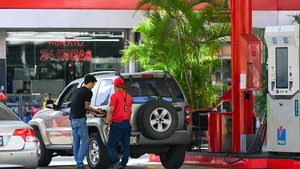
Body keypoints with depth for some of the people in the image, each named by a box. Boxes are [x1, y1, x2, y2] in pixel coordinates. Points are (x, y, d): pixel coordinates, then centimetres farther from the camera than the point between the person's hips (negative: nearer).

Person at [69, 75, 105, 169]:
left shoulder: (77, 91, 19)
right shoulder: (88, 92, -6)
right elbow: (86, 107, -4)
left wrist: (95, 113, 20)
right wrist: (96, 111, 13)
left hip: (72, 119, 9)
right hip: (80, 119, -9)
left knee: (76, 143, 9)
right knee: (84, 142, -6)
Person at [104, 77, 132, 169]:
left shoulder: (115, 96, -9)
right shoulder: (128, 96, 13)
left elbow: (111, 111, -13)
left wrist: (106, 123, -9)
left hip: (117, 124, -6)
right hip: (127, 124, 6)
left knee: (111, 145, 0)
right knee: (125, 146, 7)